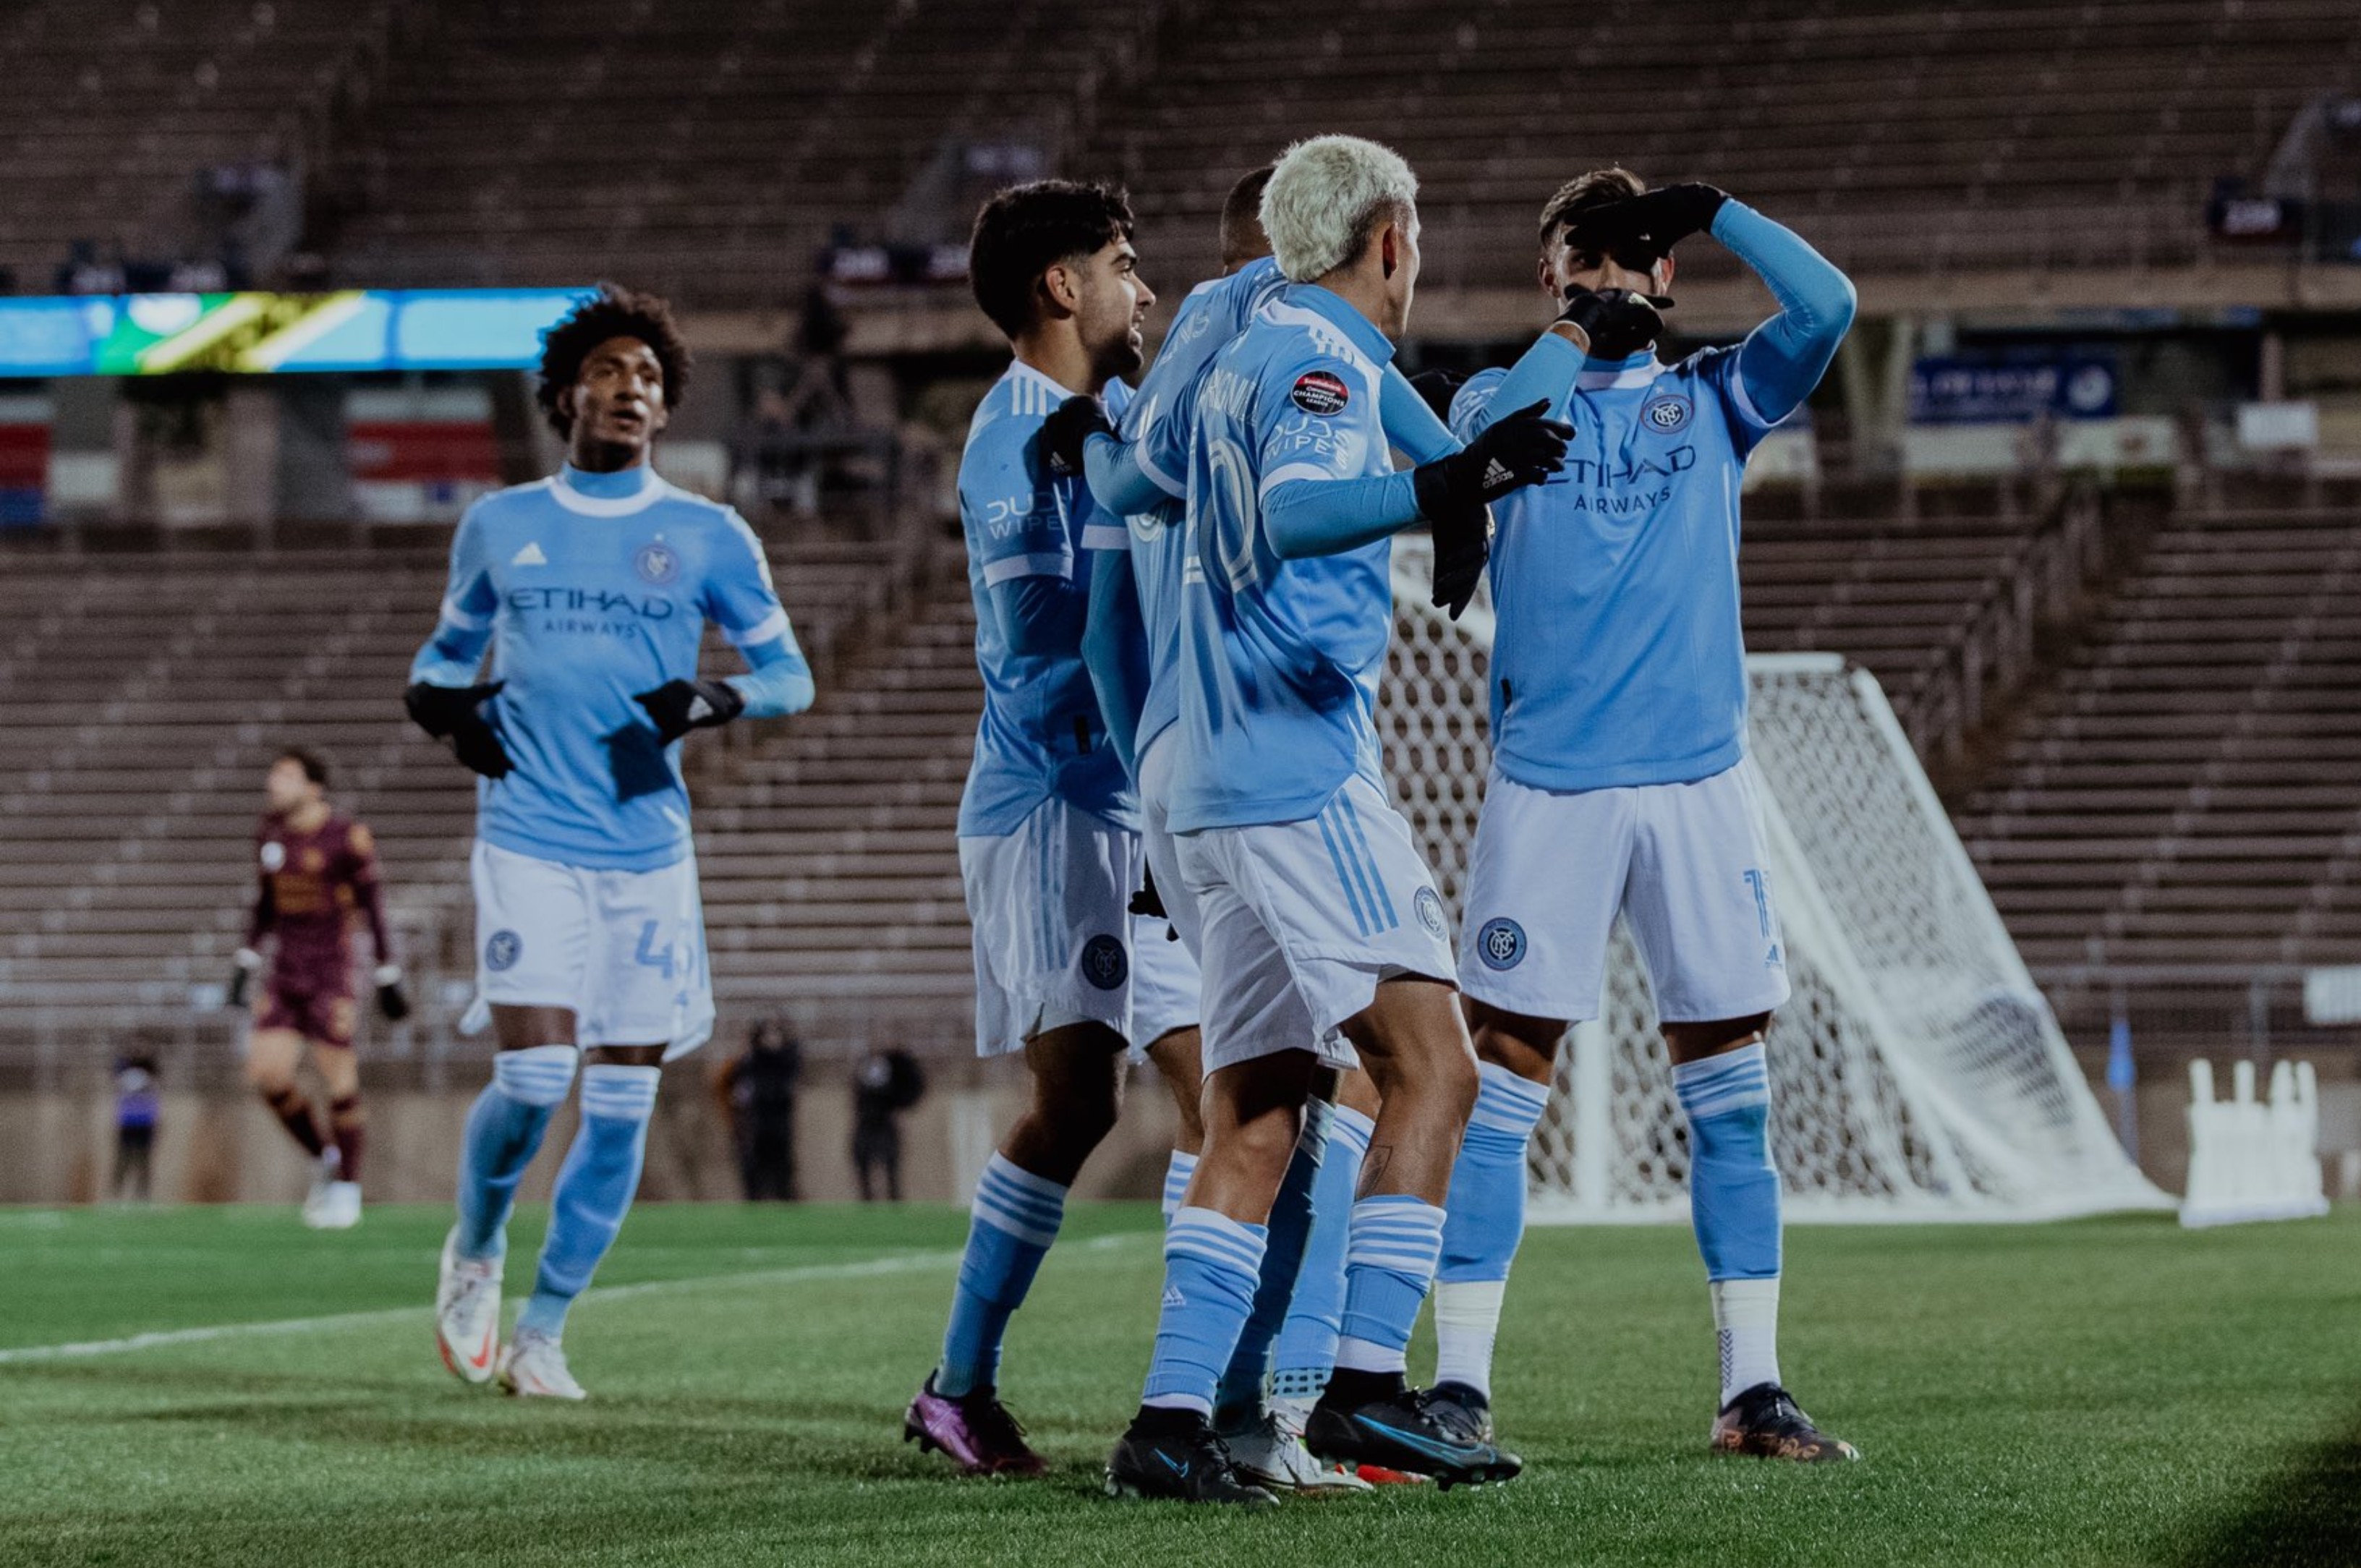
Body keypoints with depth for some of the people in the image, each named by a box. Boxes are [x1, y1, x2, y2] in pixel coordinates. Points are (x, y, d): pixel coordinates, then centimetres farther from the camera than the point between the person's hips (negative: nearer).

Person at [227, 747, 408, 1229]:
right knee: (266, 1073, -6)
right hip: (284, 976, 6)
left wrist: (388, 980, -5)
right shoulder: (270, 834, 8)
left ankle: (347, 1189, 11)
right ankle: (322, 1158, 16)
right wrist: (245, 965, 12)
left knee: (339, 1079, -4)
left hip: (331, 976, -6)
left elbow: (374, 909, -6)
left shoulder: (347, 837, -10)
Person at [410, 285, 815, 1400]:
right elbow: (449, 645, 23)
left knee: (622, 1101, -1)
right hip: (531, 840, -1)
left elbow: (789, 672, 9)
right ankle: (474, 1250, 15)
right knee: (532, 1077, -15)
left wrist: (715, 701, -11)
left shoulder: (709, 538, 7)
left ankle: (542, 1329, 12)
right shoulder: (498, 526, 9)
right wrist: (439, 698, 0)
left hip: (650, 852, 1)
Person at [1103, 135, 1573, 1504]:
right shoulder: (1320, 356, -8)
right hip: (1307, 777, -9)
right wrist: (1440, 489, -43)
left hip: (1228, 789, 9)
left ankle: (1173, 1417, 0)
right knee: (1432, 1069, -9)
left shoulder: (1245, 356, 20)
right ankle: (1368, 1386, -15)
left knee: (1254, 1122, 6)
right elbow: (1292, 508, -28)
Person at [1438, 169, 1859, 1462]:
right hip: (1547, 784, -2)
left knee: (1727, 1087, 3)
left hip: (1699, 778, 2)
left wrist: (1712, 209, 0)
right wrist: (1573, 332, -11)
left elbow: (1826, 308, -3)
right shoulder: (1505, 392, 10)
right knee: (1502, 1078, -5)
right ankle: (1459, 1385, -2)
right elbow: (1480, 453, -13)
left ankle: (1751, 1390, 7)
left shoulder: (1713, 398, 13)